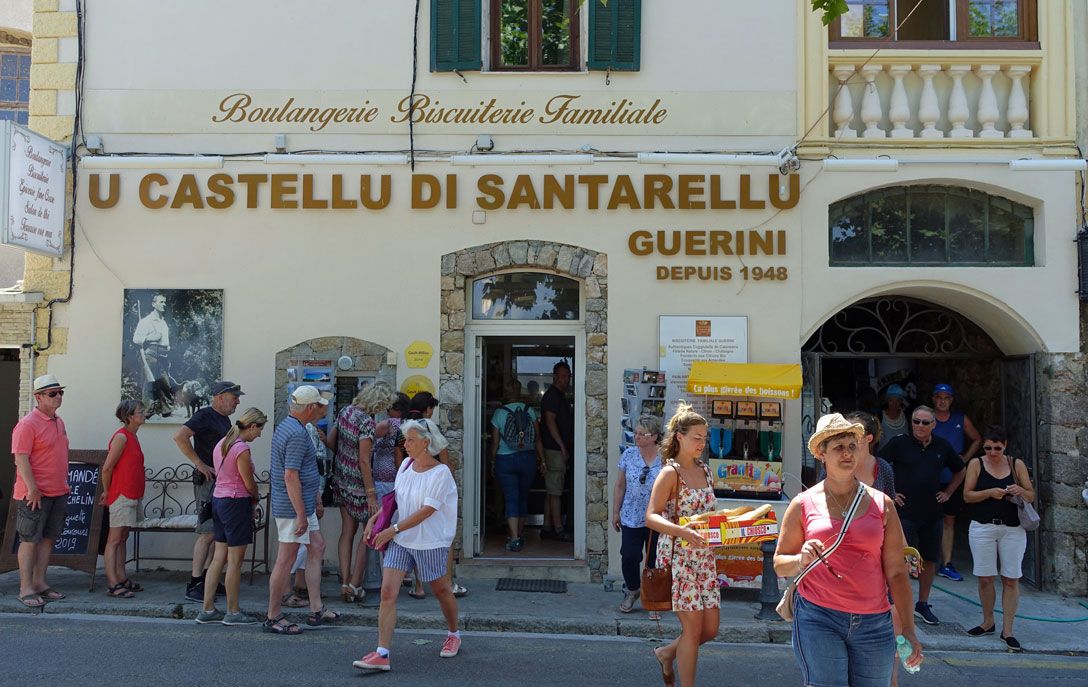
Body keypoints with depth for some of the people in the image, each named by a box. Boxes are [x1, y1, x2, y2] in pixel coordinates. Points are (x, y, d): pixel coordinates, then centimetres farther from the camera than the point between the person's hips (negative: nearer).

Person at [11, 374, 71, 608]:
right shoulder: (28, 424, -13)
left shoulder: (59, 422, 13)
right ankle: (26, 589, 4)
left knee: (48, 538, 11)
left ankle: (40, 583, 19)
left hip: (58, 492, 8)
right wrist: (32, 488, -22)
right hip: (36, 494, -8)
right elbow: (21, 459, -18)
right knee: (30, 540, -1)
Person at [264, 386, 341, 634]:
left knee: (317, 547, 14)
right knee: (286, 560, -1)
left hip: (302, 504, 11)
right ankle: (273, 617, 10)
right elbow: (290, 477, -26)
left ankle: (316, 609, 19)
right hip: (293, 506, -11)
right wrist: (301, 515, -24)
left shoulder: (285, 426, 12)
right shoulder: (297, 433, -21)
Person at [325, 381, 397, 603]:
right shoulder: (368, 422, -22)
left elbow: (330, 441, 11)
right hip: (358, 482, -8)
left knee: (347, 531, 12)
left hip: (341, 478, 8)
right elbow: (364, 461, -22)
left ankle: (345, 583, 12)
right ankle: (355, 585, 6)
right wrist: (371, 495, -18)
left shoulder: (345, 411, 2)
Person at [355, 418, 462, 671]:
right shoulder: (406, 464, 3)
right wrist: (374, 519, 7)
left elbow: (426, 511, -20)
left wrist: (393, 529, -21)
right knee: (387, 592, -7)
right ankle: (381, 654, -6)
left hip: (430, 542, -5)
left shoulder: (441, 473, -16)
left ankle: (453, 635, 40)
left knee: (441, 590, 13)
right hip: (400, 541, 5)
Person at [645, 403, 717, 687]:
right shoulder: (670, 473, -9)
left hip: (705, 556, 7)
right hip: (677, 556, -7)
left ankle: (667, 653, 33)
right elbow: (651, 517, -18)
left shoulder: (705, 471, 12)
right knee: (693, 627, -4)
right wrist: (681, 531, -34)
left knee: (711, 629, 8)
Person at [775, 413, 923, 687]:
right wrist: (801, 560, -13)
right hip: (817, 618, -2)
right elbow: (779, 564, 8)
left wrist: (908, 629, 4)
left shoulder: (881, 504, 9)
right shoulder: (804, 504, 4)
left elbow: (896, 571, 8)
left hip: (874, 623, 2)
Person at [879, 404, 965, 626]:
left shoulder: (942, 446, 7)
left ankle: (923, 605, 23)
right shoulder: (899, 443, -6)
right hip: (904, 512, -4)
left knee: (930, 559, 10)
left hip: (932, 514, 4)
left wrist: (947, 493, 13)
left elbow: (959, 471, 24)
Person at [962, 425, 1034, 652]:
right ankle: (988, 623, 23)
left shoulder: (1017, 464, 5)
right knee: (985, 578, 3)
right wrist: (989, 492, -18)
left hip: (1013, 529, 0)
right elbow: (967, 495, -2)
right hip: (982, 528, 0)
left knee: (1011, 579, -1)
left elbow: (1032, 496, 7)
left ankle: (1007, 631, 7)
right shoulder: (976, 464, 2)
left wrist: (1020, 492, -15)